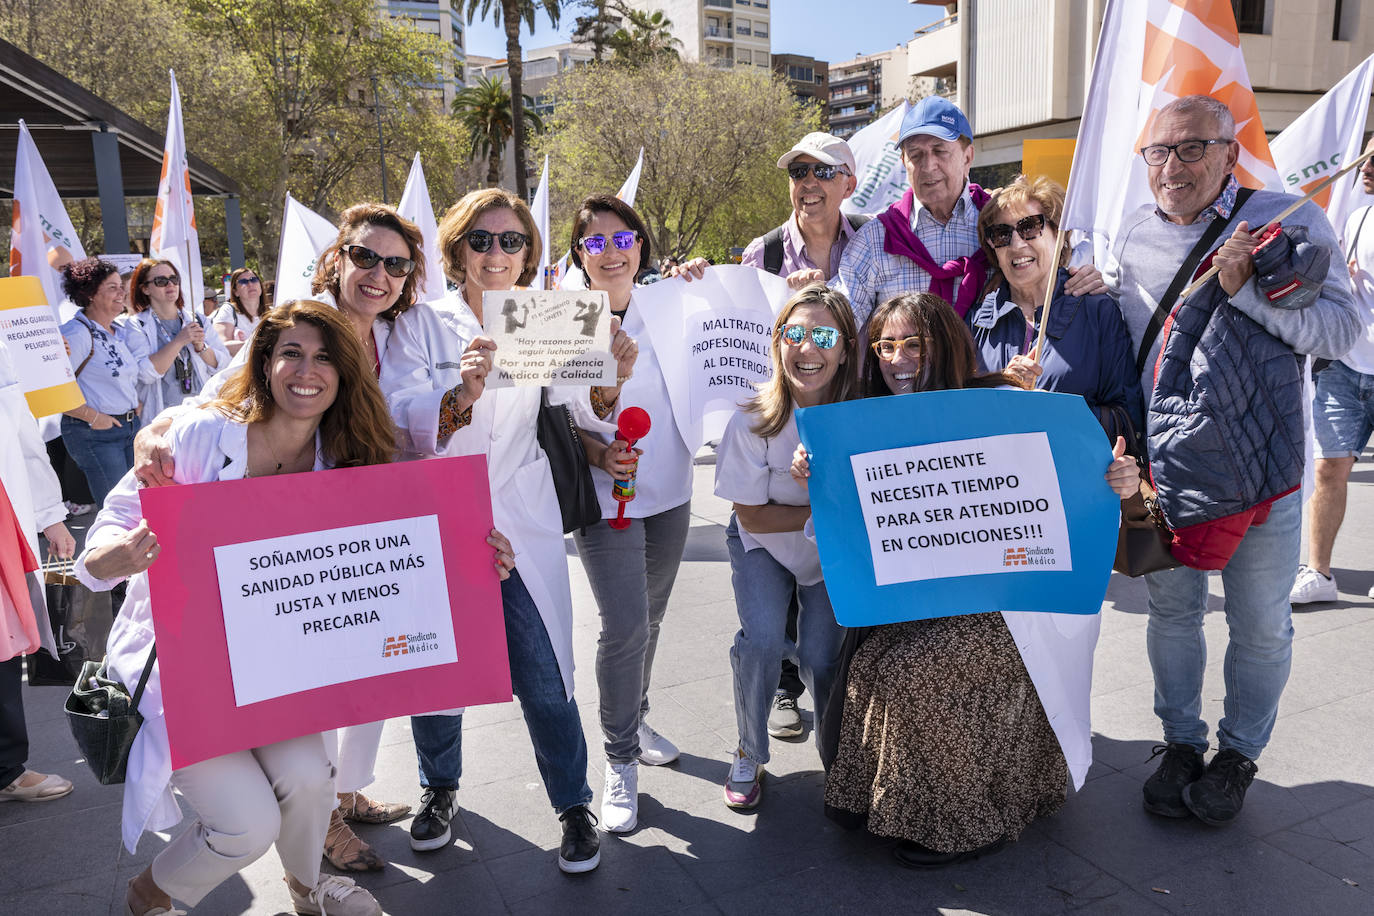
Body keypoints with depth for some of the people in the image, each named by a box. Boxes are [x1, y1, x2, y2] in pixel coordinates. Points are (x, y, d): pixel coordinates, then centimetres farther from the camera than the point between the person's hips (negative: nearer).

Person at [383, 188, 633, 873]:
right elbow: (397, 420, -16)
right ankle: (439, 786, 38)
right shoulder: (422, 324, -1)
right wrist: (459, 396, -36)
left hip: (521, 522, 1)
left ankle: (573, 803, 22)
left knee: (544, 678, 0)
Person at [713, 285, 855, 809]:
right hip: (763, 546, -1)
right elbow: (753, 516, -19)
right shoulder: (754, 421, -25)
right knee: (763, 638, -22)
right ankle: (749, 755, 5)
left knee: (821, 656, -12)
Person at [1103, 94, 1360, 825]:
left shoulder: (1289, 221, -6)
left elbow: (1340, 330, -14)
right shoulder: (1134, 233, 5)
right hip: (1160, 469, 3)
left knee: (1261, 626, 11)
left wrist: (1243, 286, -24)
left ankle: (1238, 753, 33)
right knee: (1171, 611, 16)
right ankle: (1180, 742, 35)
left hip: (1257, 469, -3)